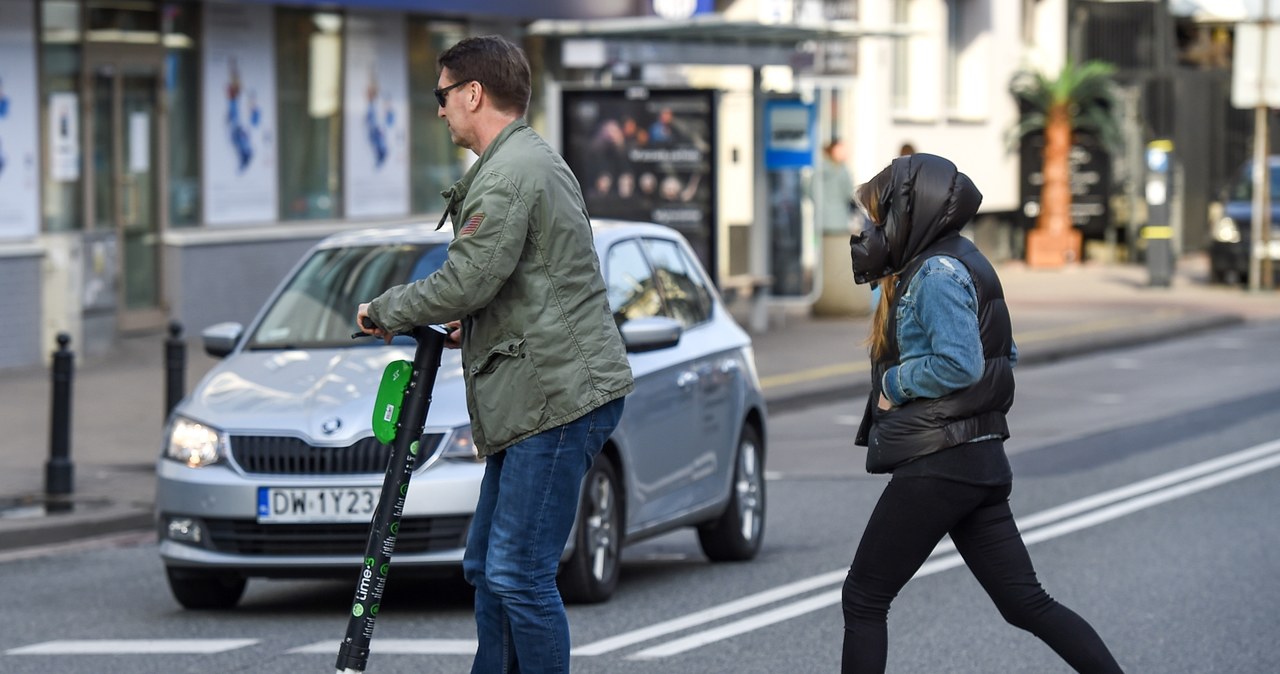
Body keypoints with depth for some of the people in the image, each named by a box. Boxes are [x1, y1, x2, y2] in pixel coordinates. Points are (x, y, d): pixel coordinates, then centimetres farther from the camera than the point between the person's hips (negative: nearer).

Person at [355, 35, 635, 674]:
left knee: (519, 574, -10)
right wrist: (471, 323, 16)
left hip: (559, 398, -11)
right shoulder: (533, 161, 22)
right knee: (487, 567, 14)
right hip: (531, 402, 11)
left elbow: (468, 279, -19)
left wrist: (385, 310, -4)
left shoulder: (511, 172, -14)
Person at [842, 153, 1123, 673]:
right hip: (976, 461, 10)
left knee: (863, 600, -1)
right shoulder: (957, 264, 17)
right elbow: (1004, 354, 24)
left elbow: (959, 364, -23)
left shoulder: (937, 273, -13)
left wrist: (892, 384, -9)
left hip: (938, 466, -10)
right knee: (1024, 602, 6)